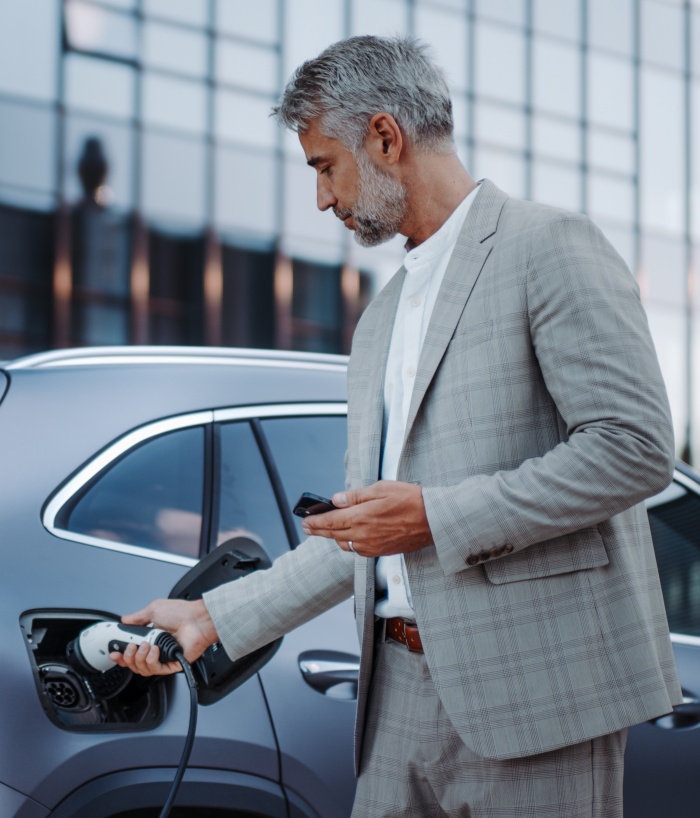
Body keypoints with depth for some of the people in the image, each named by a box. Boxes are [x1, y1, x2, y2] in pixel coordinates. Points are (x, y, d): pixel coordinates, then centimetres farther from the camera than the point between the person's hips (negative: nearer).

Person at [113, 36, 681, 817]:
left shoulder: (550, 246, -4)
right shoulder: (380, 320, 21)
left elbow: (635, 446, -14)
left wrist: (435, 517, -14)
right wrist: (215, 617, 17)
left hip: (534, 687, -7)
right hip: (404, 693, 7)